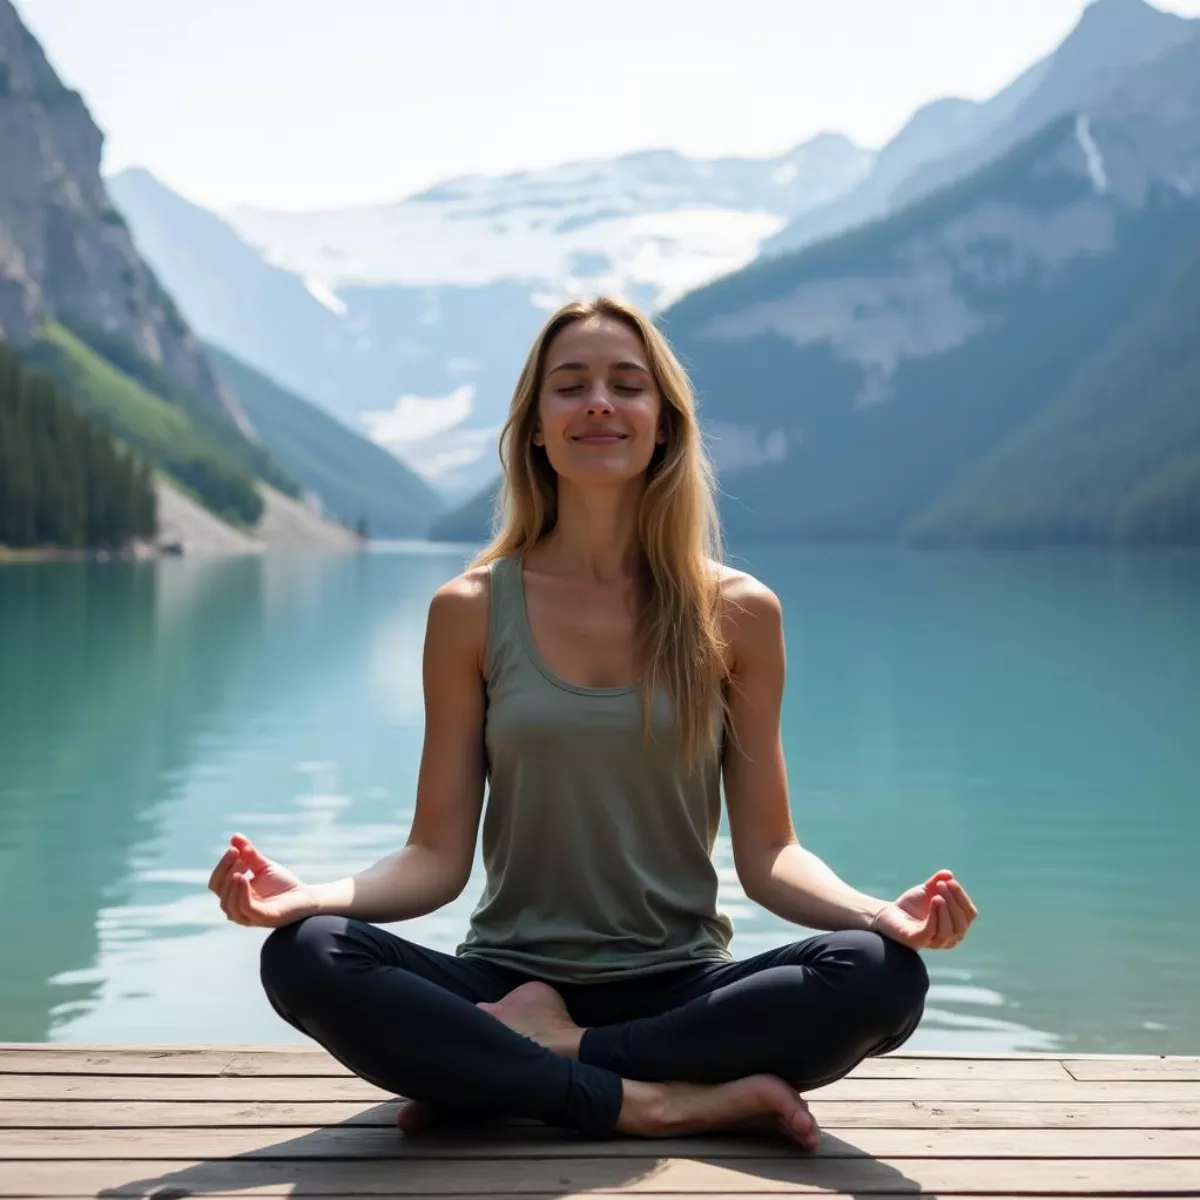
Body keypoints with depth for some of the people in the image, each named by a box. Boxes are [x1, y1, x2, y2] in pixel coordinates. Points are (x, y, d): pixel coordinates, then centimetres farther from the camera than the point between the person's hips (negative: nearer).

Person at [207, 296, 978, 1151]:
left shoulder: (738, 614, 1)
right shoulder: (470, 612, 1)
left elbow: (767, 853, 2)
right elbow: (439, 855, -1)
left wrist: (880, 911, -19)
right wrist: (310, 894, -20)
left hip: (680, 991, 1)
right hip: (508, 984, 0)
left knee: (883, 975, -28)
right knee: (304, 956, -28)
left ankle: (515, 1067, -19)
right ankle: (647, 1102, -23)